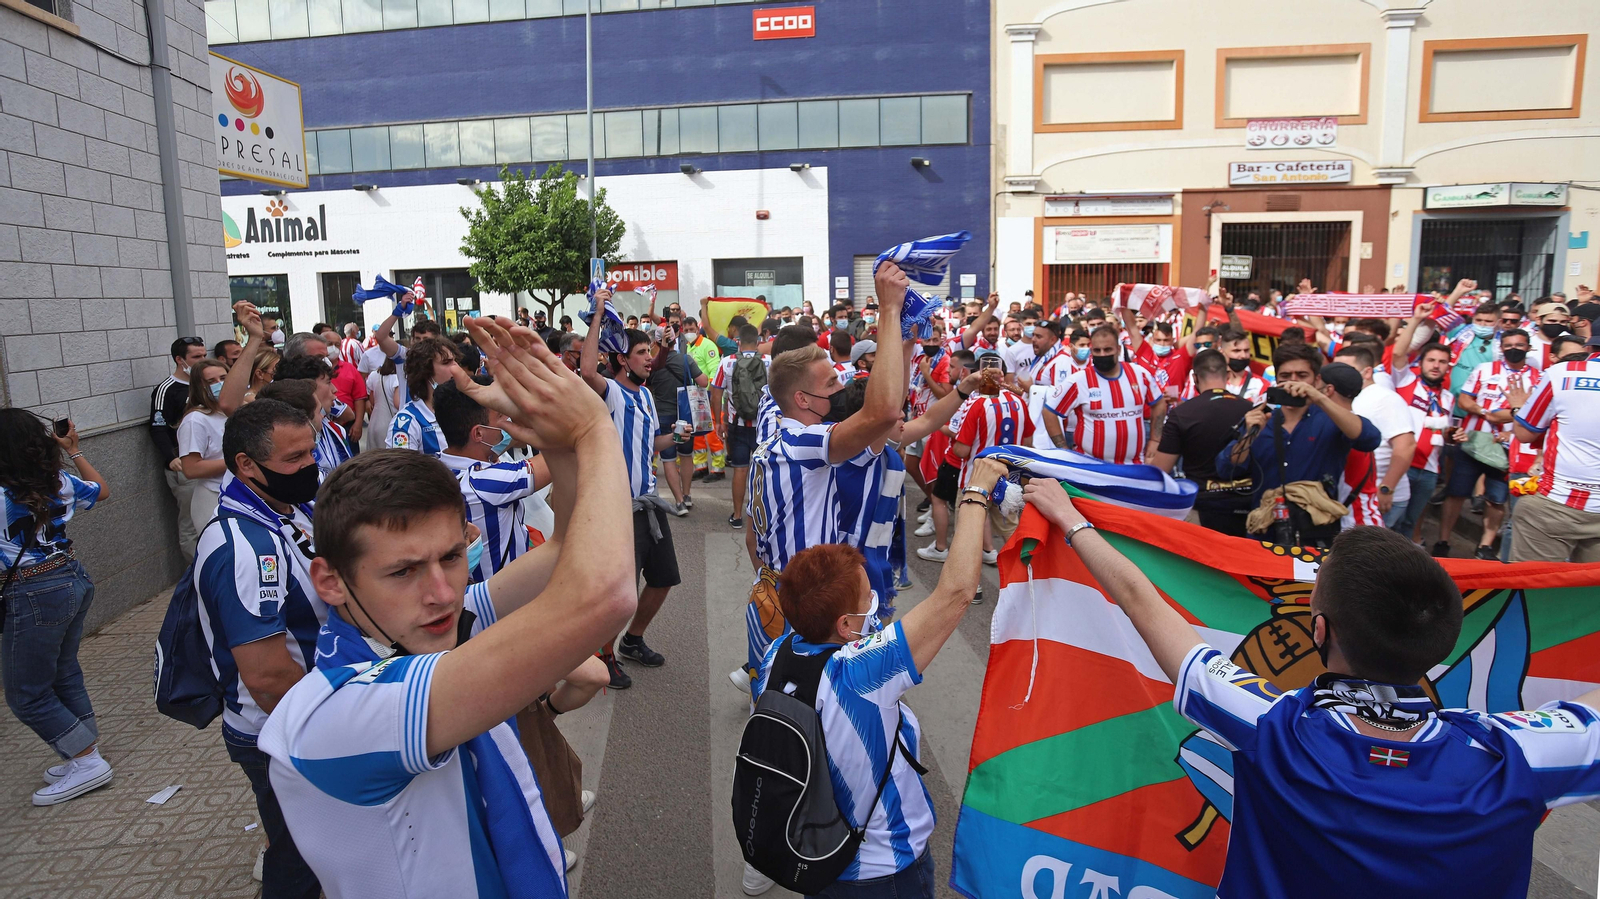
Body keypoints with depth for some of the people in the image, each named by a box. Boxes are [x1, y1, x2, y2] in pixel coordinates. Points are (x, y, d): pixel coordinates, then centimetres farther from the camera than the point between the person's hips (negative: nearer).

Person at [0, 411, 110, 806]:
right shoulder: (60, 481, -1)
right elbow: (101, 490, 20)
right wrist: (75, 451, 27)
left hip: (34, 596, -7)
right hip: (75, 580, 7)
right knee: (64, 674, 20)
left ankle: (87, 762, 10)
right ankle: (84, 756, 29)